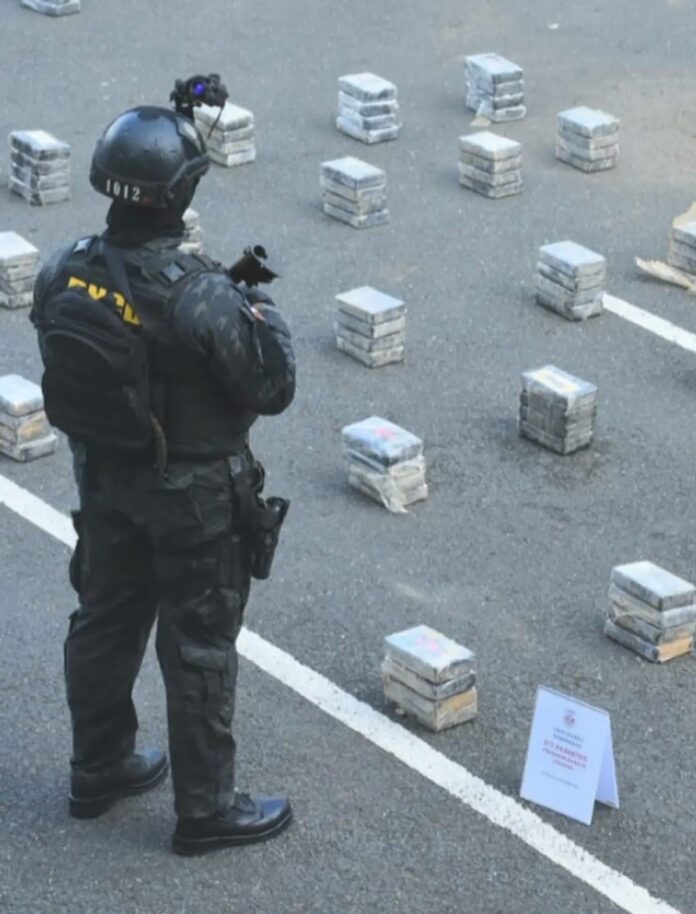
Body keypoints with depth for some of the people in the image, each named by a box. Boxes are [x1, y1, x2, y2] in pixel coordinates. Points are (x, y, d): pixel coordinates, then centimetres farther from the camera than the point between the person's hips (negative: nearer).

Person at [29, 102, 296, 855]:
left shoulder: (62, 276, -13)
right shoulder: (199, 297, -31)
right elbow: (272, 389, -20)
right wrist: (262, 312, -2)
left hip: (103, 478, 6)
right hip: (192, 493, -6)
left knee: (104, 621, 22)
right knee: (199, 646, 9)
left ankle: (98, 771, 40)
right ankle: (206, 810, 22)